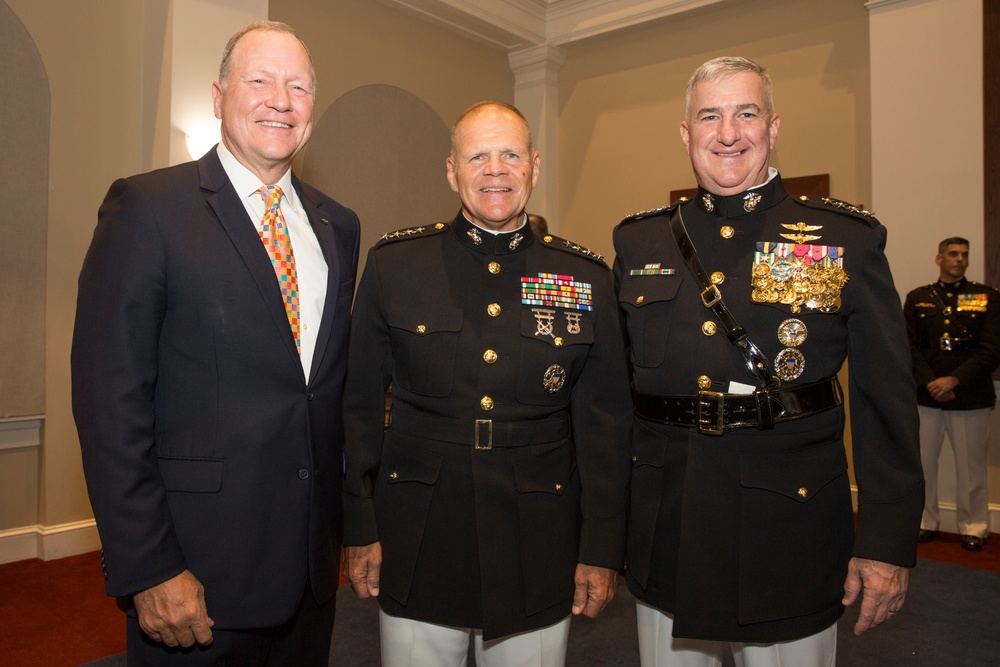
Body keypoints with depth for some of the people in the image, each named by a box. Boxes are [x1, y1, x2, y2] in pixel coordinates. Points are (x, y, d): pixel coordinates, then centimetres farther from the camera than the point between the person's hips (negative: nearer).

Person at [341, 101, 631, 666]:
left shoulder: (588, 279, 0)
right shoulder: (393, 264, -1)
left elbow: (604, 423, 2)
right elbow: (362, 406, 1)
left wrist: (602, 550, 1)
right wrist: (360, 532, 1)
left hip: (539, 554, 1)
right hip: (417, 547, 0)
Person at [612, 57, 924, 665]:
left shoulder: (849, 241, -1)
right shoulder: (639, 243, 5)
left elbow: (887, 403, -3)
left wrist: (889, 544, -7)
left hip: (790, 538, -2)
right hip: (664, 537, 3)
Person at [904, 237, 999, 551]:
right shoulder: (917, 298, 8)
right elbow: (909, 347, 2)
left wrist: (954, 380, -14)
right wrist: (929, 383, -11)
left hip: (971, 398, -1)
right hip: (925, 395, 1)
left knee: (971, 466, 6)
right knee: (921, 462, 6)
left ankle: (973, 526, 21)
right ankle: (925, 521, 21)